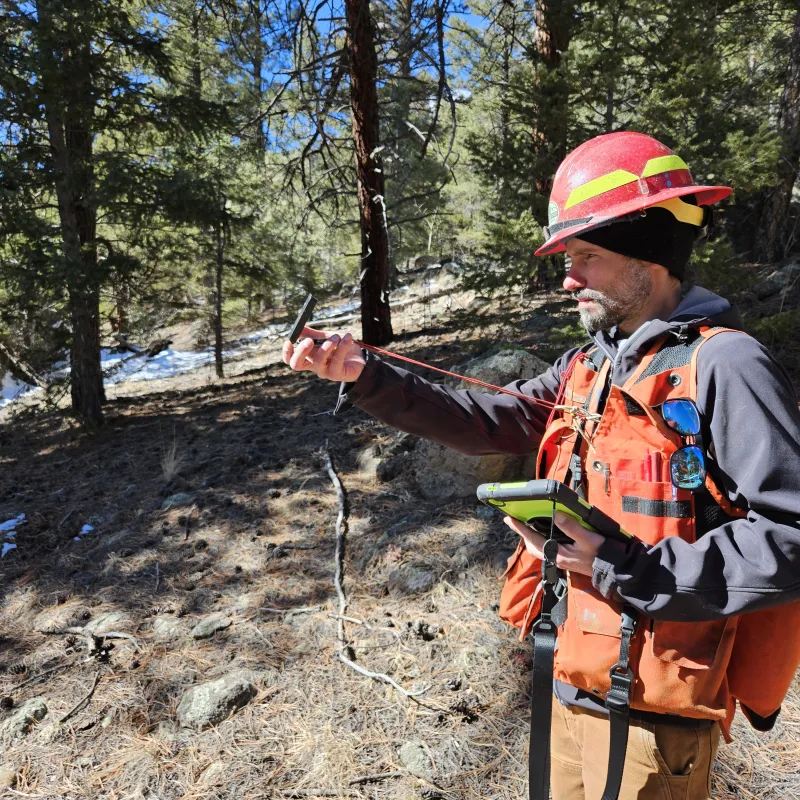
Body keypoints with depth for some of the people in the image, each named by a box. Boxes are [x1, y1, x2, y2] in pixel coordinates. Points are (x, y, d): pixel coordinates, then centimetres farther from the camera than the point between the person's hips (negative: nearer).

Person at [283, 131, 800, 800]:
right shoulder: (588, 367, 6)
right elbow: (491, 421, 3)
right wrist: (365, 376, -5)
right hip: (566, 671, 7)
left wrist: (626, 569, -25)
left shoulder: (723, 366, -17)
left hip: (650, 705, -6)